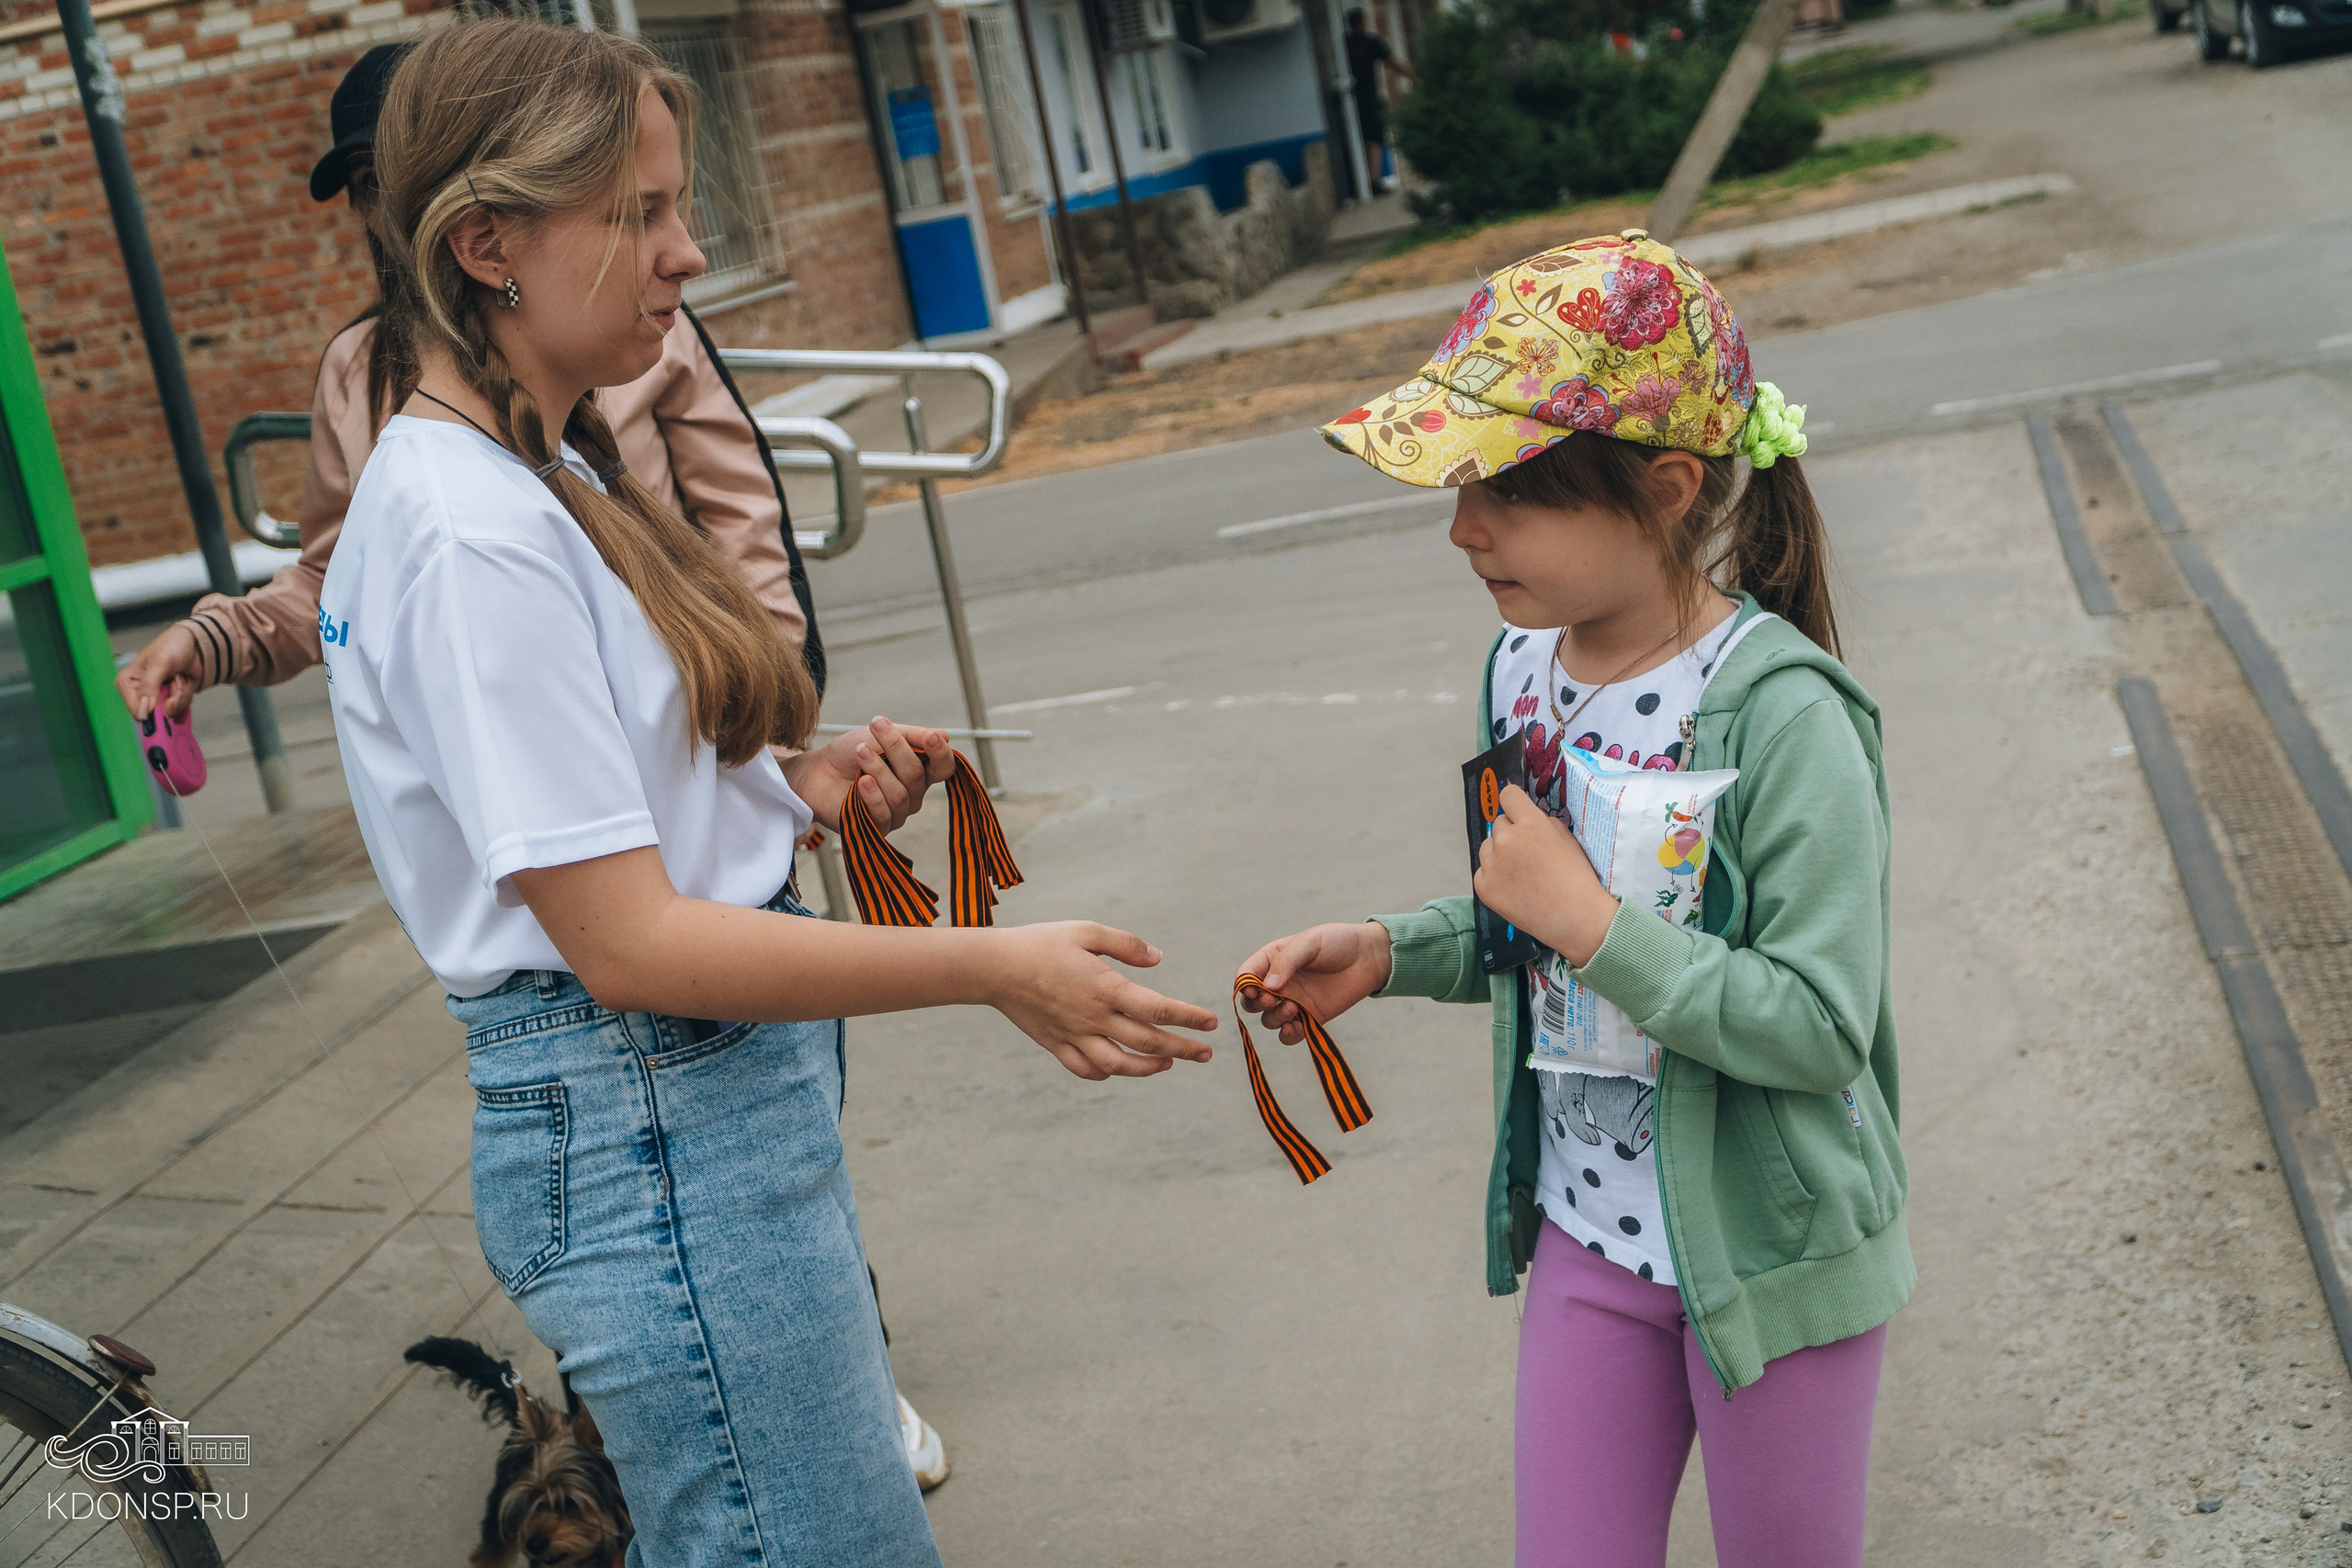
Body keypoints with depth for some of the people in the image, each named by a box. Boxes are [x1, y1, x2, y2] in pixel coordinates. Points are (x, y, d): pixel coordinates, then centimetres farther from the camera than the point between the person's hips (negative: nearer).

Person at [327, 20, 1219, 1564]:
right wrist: (993, 966, -23)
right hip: (651, 1130, -10)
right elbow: (625, 943, -23)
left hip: (720, 1093, 10)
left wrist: (794, 787, -1)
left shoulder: (535, 475, 10)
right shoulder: (473, 536, -20)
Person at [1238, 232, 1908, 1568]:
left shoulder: (1780, 713, -25)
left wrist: (1590, 919, -28)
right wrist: (1387, 955, -4)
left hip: (1769, 1256, -6)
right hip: (1588, 1235, 6)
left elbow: (1822, 1026, -26)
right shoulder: (1526, 664, -2)